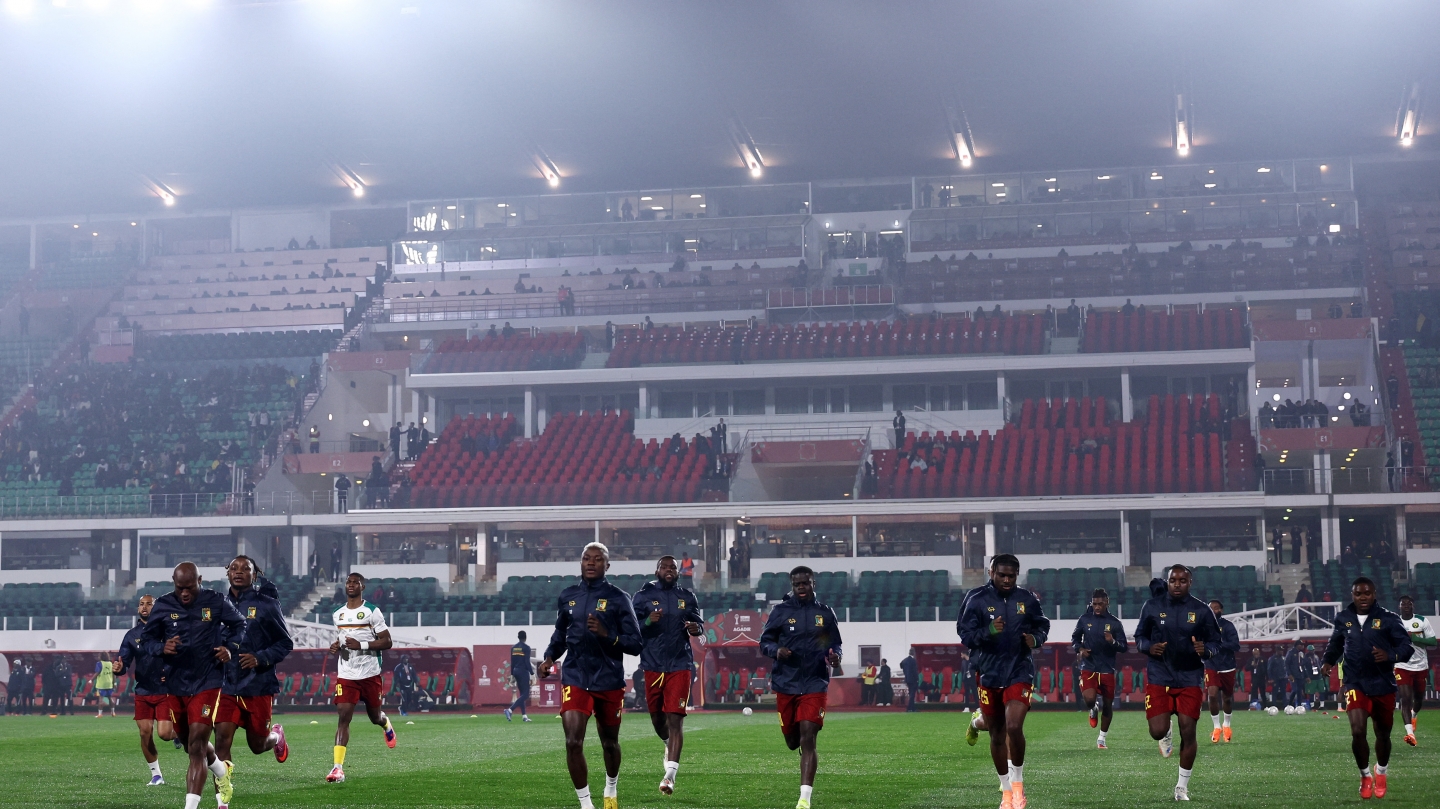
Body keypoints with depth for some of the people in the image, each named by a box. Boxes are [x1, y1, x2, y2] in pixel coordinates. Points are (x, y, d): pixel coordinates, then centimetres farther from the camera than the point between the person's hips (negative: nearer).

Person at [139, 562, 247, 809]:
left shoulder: (215, 602, -5)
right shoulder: (163, 606, -3)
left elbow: (238, 625, 11)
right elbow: (146, 638, 5)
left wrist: (231, 648, -7)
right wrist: (162, 648, -16)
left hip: (206, 683, -3)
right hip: (175, 684, 4)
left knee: (197, 746, -12)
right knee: (190, 743, 17)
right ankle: (220, 771, 47)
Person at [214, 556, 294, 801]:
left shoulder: (267, 605, -5)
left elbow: (285, 643, -3)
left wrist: (260, 659, -18)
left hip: (258, 687, -2)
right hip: (227, 687, 2)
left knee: (257, 746, 11)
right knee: (221, 742, -12)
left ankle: (276, 736, 48)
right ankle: (223, 800, -8)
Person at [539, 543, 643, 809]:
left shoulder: (618, 598, -5)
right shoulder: (567, 596, 6)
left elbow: (635, 644, -8)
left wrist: (607, 635, -24)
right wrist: (550, 657, 4)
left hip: (609, 681, -1)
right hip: (575, 679, 1)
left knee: (609, 742, 15)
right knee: (573, 742, -15)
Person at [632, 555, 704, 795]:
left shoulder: (687, 597, 6)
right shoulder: (644, 596, 1)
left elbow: (699, 623, 11)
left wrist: (695, 628, -13)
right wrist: (648, 621, -22)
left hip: (680, 665, -1)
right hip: (653, 665, 1)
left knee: (675, 719, -10)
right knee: (657, 717, 12)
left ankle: (670, 774, -14)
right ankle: (669, 744, 45)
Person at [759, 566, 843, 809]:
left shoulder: (825, 613, 5)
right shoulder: (780, 611, 2)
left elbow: (836, 645, 13)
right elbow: (764, 642, 5)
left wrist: (835, 656, -10)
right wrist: (776, 650, -18)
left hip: (815, 685, -1)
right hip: (786, 685, 1)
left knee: (807, 739, -12)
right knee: (792, 740, 10)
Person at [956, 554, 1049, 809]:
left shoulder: (1027, 600, -1)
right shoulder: (976, 599, -7)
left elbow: (1042, 625, 14)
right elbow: (965, 635, -9)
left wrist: (1035, 638, -8)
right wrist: (988, 631, -28)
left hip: (1019, 672, -1)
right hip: (989, 673, 1)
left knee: (1014, 727, -19)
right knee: (997, 734, 11)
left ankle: (1017, 783, 4)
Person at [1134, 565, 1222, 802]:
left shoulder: (1201, 610, -3)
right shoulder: (1152, 607, -2)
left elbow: (1215, 640, 4)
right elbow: (1139, 636, 8)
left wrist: (1206, 650, -19)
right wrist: (1148, 647, -15)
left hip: (1190, 678, 0)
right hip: (1159, 677, 0)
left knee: (1188, 733, -1)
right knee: (1158, 732, -10)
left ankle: (1183, 786, 15)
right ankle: (1167, 733, 31)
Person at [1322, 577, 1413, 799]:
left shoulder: (1388, 618, -9)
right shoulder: (1343, 618, 0)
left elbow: (1407, 646, -11)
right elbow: (1336, 643, 18)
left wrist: (1390, 655, -30)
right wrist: (1329, 661, 3)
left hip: (1383, 685, 0)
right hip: (1355, 684, 0)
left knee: (1383, 733, 15)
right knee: (1357, 731, -17)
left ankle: (1380, 774, 43)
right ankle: (1365, 776, 7)